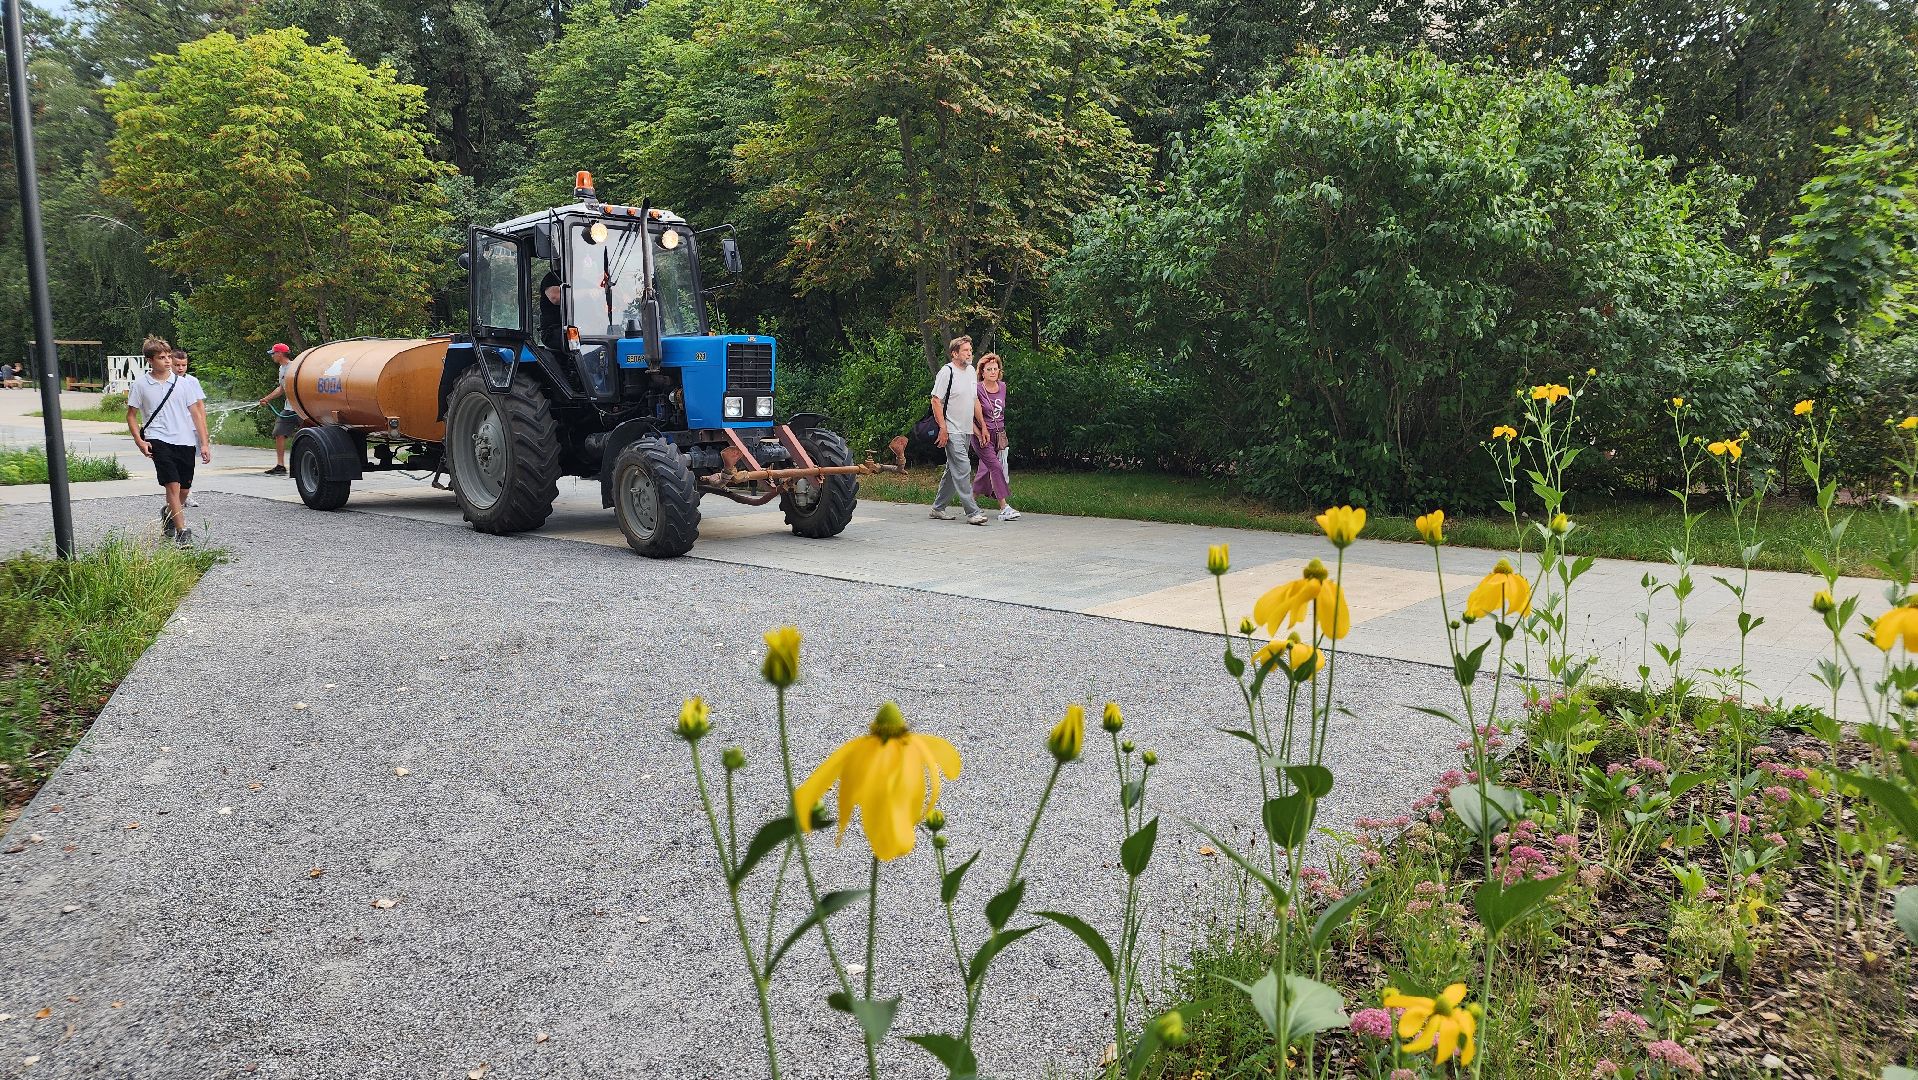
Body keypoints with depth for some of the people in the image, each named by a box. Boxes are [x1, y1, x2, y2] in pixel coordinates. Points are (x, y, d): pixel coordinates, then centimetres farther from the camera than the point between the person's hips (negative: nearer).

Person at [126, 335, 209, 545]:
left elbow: (196, 412, 7)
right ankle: (182, 531, -17)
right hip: (159, 440, -2)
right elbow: (131, 414, 10)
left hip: (185, 441, 3)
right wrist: (139, 441, -4)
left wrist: (204, 443, 1)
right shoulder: (141, 384, 4)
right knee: (173, 485, -16)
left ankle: (168, 512, 42)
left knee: (184, 490, 10)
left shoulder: (184, 382, 6)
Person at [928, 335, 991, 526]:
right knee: (963, 470, -13)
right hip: (952, 431, -8)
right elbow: (936, 401, -12)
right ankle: (972, 512, -14)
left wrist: (982, 427, 17)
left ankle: (938, 507, 24)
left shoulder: (971, 371, 14)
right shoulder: (947, 372, -10)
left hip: (967, 431, 9)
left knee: (953, 471, 14)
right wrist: (943, 428, -17)